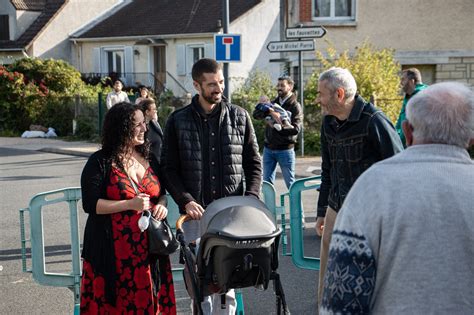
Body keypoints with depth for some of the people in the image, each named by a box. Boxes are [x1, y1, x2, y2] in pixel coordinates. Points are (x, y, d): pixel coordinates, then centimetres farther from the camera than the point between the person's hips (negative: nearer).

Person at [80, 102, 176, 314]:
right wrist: (130, 204, -19)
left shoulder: (148, 158, 11)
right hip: (113, 252, -5)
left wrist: (162, 205, -2)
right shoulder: (100, 162, -6)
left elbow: (161, 193, 21)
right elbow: (90, 204, -11)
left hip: (147, 249, 5)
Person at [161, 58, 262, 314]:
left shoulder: (239, 117, 6)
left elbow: (254, 164, 9)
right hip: (196, 214, -1)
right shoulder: (178, 121, 3)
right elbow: (169, 168, 3)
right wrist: (185, 200, -11)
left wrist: (251, 198, -5)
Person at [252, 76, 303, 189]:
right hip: (268, 149, 5)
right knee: (267, 182, 12)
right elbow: (256, 114, -6)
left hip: (285, 149, -5)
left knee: (290, 183, 4)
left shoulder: (295, 106, -5)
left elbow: (295, 129, -18)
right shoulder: (273, 103, 10)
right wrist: (271, 112, -22)